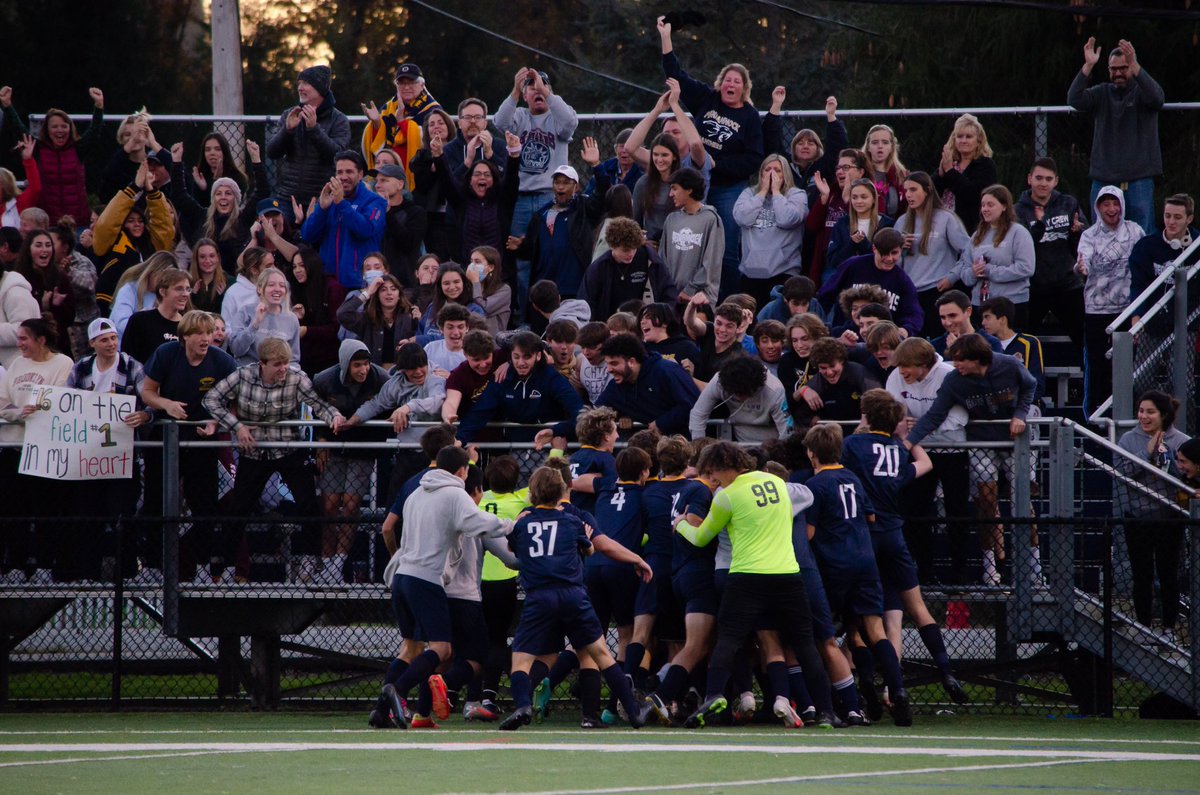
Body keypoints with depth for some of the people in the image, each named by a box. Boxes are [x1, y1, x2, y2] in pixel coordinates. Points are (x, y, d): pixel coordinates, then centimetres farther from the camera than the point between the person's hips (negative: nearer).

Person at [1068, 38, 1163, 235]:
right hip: (1104, 179, 3)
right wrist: (1088, 66, -18)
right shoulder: (1102, 93, 10)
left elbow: (1157, 98, -20)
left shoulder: (1142, 91, 3)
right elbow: (1074, 99, -5)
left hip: (1139, 179, -3)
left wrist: (1135, 66, -32)